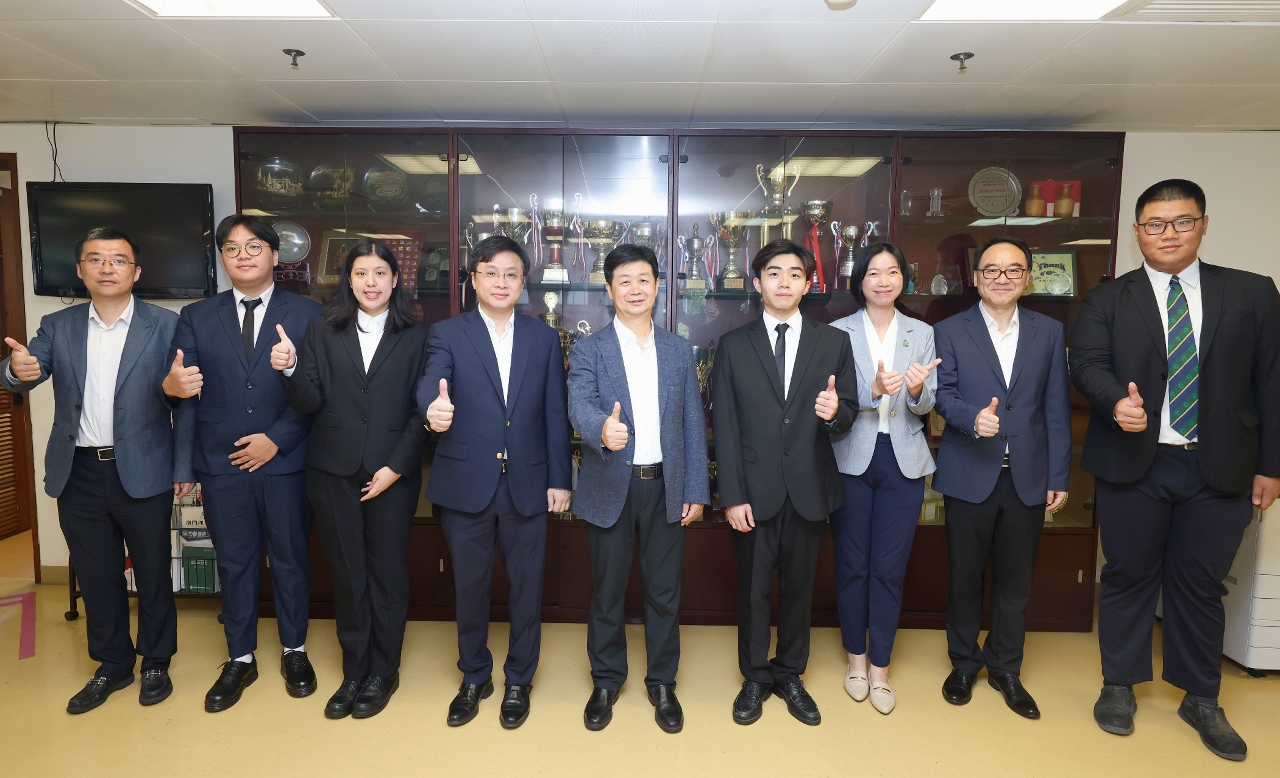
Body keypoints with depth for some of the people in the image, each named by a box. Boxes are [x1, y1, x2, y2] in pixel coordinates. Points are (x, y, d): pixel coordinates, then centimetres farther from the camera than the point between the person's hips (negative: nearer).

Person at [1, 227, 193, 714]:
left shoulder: (165, 325, -5)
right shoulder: (56, 327, 5)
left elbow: (185, 401, -5)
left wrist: (184, 468, -7)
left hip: (143, 474, -3)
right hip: (78, 475, 3)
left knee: (152, 574, 10)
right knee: (95, 577, 15)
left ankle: (156, 663, 28)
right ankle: (112, 665, 33)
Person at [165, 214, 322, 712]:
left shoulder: (307, 314, -2)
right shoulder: (196, 317, 6)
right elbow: (182, 384, -3)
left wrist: (277, 439, -14)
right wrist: (172, 386, -27)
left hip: (285, 461, -2)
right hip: (221, 464, 2)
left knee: (290, 559, 11)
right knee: (234, 563, 13)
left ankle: (294, 652, 30)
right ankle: (240, 659, 30)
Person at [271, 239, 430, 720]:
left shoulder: (414, 338, 1)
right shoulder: (322, 331, 5)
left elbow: (420, 411, -2)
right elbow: (309, 404, -2)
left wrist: (396, 467, -10)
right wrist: (290, 369, -21)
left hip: (393, 475, -1)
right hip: (333, 473, 2)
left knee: (387, 573, 8)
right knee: (346, 574, 11)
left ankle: (383, 673, 25)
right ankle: (354, 671, 27)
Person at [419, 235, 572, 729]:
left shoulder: (544, 338, 5)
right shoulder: (447, 334, -1)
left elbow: (555, 413, 4)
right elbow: (431, 384, -20)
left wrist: (559, 479, 1)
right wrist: (434, 409, -44)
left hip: (527, 485, 1)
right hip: (465, 484, -1)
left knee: (526, 585, 11)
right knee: (469, 584, 14)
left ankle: (518, 680, 32)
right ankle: (474, 677, 36)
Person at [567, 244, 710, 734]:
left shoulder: (679, 350, 7)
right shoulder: (588, 350, -2)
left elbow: (693, 423, 6)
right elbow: (580, 406, -20)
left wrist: (696, 490, 2)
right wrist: (603, 429, -43)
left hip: (666, 487, 2)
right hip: (610, 489, -2)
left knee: (664, 590, 11)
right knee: (607, 590, 11)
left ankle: (662, 683, 31)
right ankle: (606, 681, 31)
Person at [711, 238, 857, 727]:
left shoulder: (834, 343, 4)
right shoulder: (734, 346, 1)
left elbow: (848, 416, 3)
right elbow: (724, 426, -3)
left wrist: (835, 412, -22)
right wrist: (732, 495, -8)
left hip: (809, 490, 1)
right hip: (755, 490, -1)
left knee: (799, 587, 14)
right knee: (753, 589, 11)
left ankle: (790, 675, 35)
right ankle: (755, 677, 31)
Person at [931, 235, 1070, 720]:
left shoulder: (1049, 333, 6)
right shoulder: (950, 331, 0)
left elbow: (1057, 409, 4)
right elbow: (943, 395, -7)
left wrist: (1058, 476, 1)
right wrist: (973, 418, -28)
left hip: (1028, 478, 2)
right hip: (969, 475, -2)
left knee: (1015, 580, 12)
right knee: (965, 575, 11)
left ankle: (1005, 668, 31)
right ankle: (963, 662, 30)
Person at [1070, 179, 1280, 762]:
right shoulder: (1106, 301, 3)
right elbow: (1088, 364, -9)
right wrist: (1117, 402, -31)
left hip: (1220, 469, 1)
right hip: (1133, 465, -1)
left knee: (1201, 585, 12)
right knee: (1128, 577, 10)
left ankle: (1201, 700, 31)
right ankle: (1119, 686, 27)